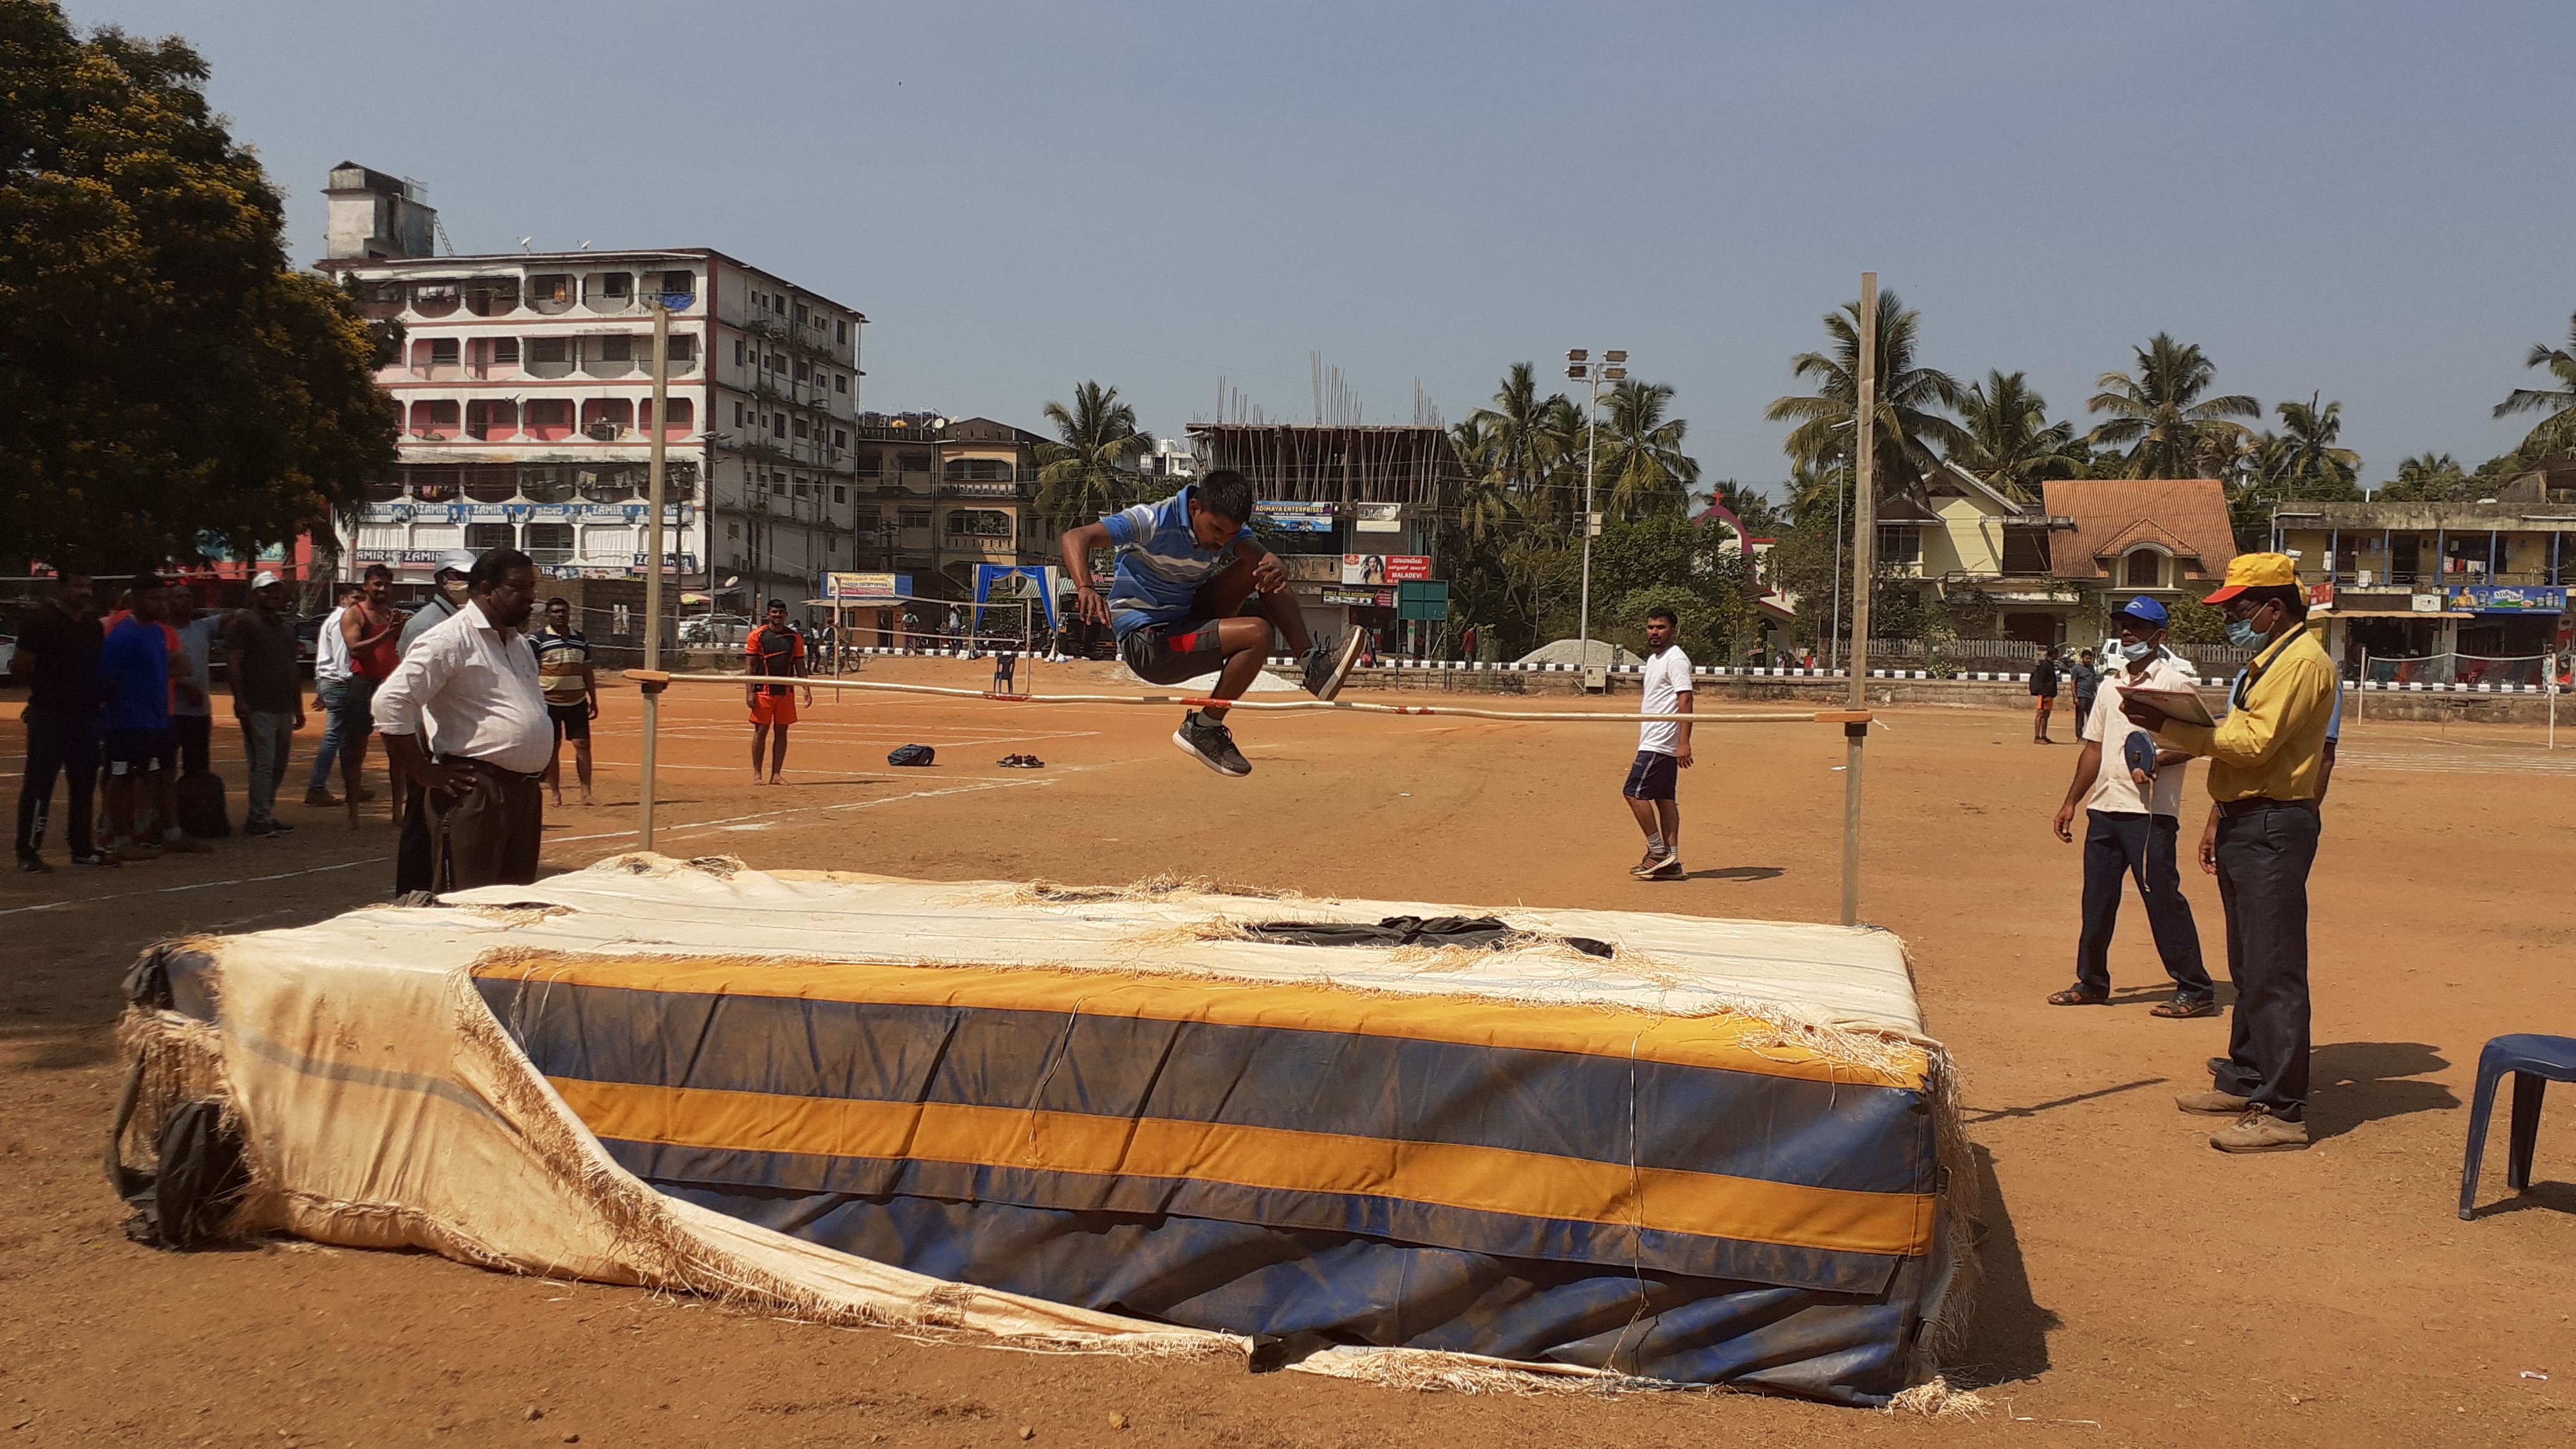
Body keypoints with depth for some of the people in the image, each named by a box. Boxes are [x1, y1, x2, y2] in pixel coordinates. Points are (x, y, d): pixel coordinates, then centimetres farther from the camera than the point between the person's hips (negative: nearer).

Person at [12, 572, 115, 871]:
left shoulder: (93, 625, 12)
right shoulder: (41, 621, -10)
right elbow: (19, 667, -11)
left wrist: (101, 690, 8)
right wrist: (46, 687, -3)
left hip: (87, 715, 7)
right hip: (50, 717, -7)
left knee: (84, 784, 12)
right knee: (39, 783, -3)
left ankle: (82, 847, 20)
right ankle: (28, 852, 2)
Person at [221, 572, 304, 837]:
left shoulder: (285, 627, 20)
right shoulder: (244, 622, -4)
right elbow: (233, 663, -12)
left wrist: (298, 708, 22)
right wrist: (240, 700, -20)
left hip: (283, 709, 8)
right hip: (258, 709, -8)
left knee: (278, 766, 10)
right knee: (263, 764, -9)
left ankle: (263, 816, 18)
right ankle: (259, 820, -5)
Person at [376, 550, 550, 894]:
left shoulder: (519, 645, 18)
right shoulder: (449, 641, -10)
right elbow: (390, 702, -18)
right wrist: (423, 772, -15)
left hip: (524, 793, 9)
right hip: (474, 795, -8)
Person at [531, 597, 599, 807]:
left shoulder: (581, 639, 12)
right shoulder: (537, 639, -2)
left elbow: (587, 672, 16)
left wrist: (593, 700, 13)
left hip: (577, 702, 3)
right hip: (549, 702, -3)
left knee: (583, 744, -2)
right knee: (552, 748, 2)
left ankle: (586, 793, 0)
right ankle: (556, 794, 9)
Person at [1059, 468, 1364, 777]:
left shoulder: (1226, 527, -2)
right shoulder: (1153, 521, -22)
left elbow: (1258, 553, -21)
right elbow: (1074, 538, -30)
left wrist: (1274, 569, -46)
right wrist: (1085, 589, -49)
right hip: (1146, 644, -7)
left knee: (1262, 568, -7)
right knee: (1257, 634, -23)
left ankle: (1314, 664, -4)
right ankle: (1202, 728, -8)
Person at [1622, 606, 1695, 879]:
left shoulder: (1676, 659, -12)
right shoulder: (1653, 658, 18)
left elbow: (1685, 701, -20)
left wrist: (1684, 743, -27)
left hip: (1660, 744, -10)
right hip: (1655, 742, 10)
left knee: (1634, 792, -9)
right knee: (1664, 798, 7)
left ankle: (1658, 851, -3)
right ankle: (1671, 862, 7)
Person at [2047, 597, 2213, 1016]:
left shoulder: (2174, 683, -4)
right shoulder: (2111, 684, 17)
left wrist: (2155, 762, -27)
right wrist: (2072, 801, 18)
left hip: (2151, 812, -7)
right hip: (2104, 807, 7)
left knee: (2162, 896, -7)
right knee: (2096, 897, 12)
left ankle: (2196, 990, 1)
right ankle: (2091, 982, 23)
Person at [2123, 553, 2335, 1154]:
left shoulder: (2301, 660, -13)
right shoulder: (2266, 661, 20)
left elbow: (2252, 743, -22)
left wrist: (2166, 725, -20)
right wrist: (2221, 825, 21)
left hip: (2274, 829, -11)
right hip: (2245, 825, 11)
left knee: (2275, 972, -10)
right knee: (2248, 968, 17)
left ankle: (2282, 1112, -8)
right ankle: (2244, 1081, 27)